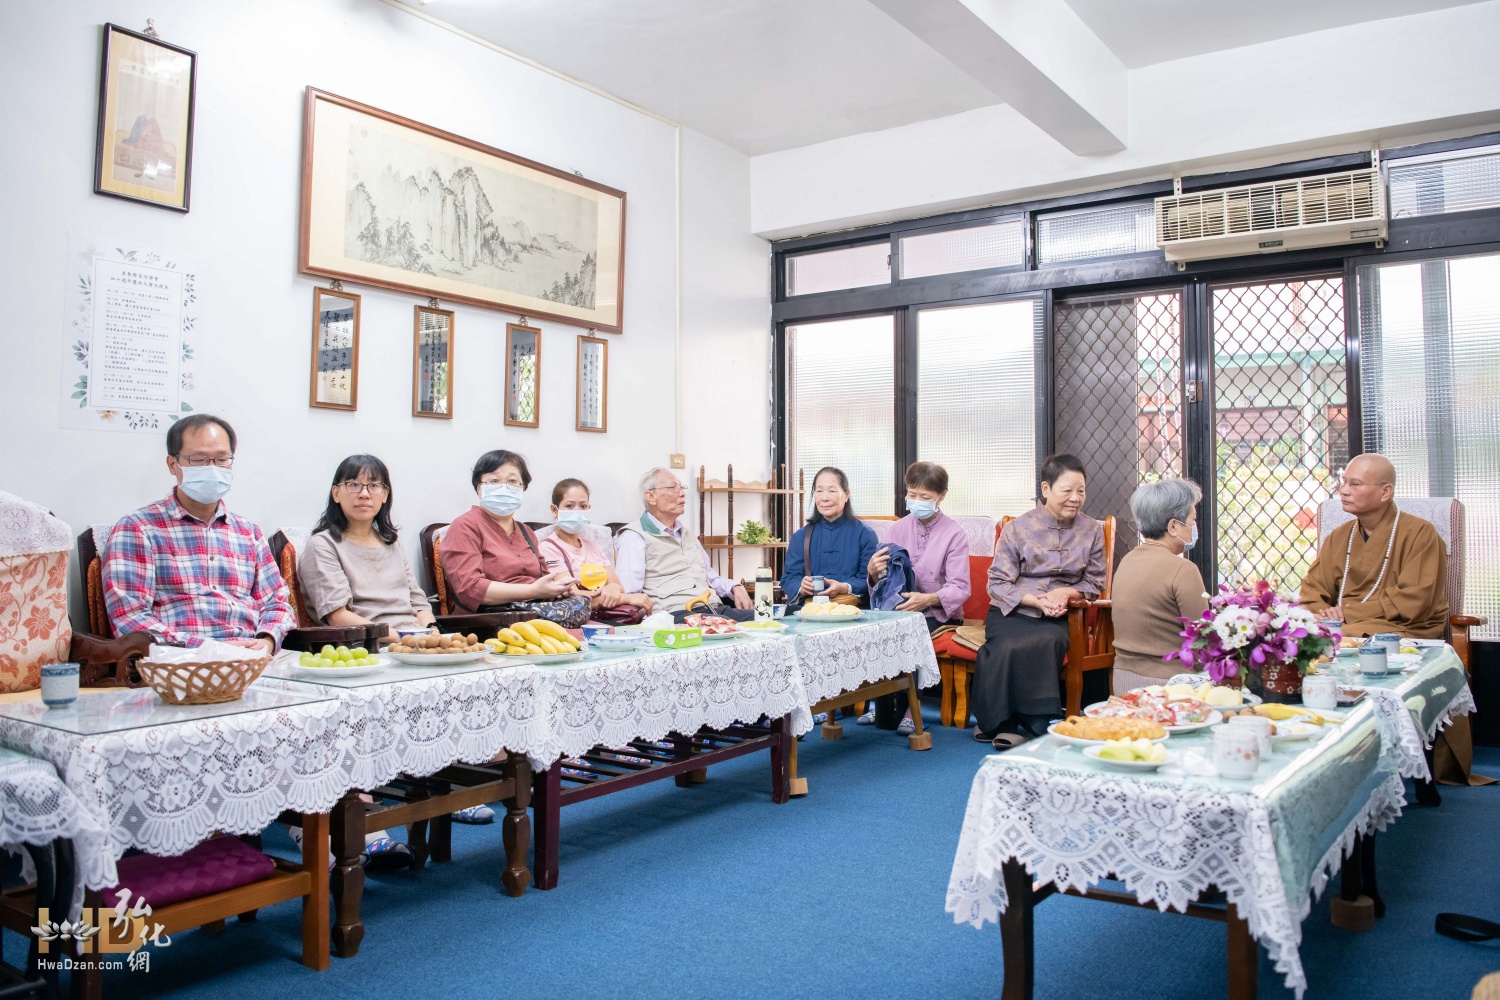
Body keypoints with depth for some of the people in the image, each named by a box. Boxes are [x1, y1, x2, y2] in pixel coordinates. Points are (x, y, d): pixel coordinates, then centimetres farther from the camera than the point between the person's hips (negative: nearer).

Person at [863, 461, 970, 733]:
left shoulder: (954, 534, -4)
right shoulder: (898, 529, 9)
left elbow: (960, 588, -12)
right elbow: (883, 583, 4)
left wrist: (928, 599, -31)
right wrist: (874, 574, -21)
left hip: (937, 613, -3)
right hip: (898, 609, 4)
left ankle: (906, 709, -14)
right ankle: (882, 708, -13)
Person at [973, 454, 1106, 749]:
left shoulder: (1092, 530, 10)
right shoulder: (1019, 527, 4)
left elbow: (1095, 583, 13)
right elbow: (998, 583, 1)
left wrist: (1066, 592, -10)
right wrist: (1033, 600, -16)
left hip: (1056, 617, 1)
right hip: (1011, 612, -1)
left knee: (1047, 641, -35)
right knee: (1011, 646, -35)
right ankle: (998, 721, -14)